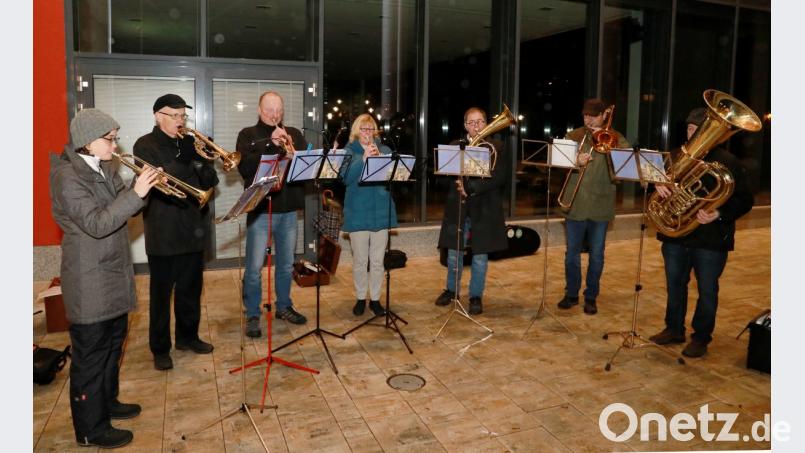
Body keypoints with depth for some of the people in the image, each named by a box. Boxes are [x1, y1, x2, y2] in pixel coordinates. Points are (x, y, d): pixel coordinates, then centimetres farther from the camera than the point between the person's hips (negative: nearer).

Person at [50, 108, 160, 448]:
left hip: (114, 274, 9)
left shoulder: (105, 170, 8)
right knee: (90, 355, 3)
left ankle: (107, 402, 39)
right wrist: (136, 193, -32)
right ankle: (92, 429, 16)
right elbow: (97, 223, -28)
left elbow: (121, 209, 9)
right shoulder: (68, 177, -19)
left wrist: (143, 187, -9)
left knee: (113, 344, 21)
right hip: (90, 284, -9)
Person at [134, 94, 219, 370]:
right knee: (161, 292, 5)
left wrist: (201, 161, -14)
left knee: (191, 288, 15)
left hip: (193, 229, 5)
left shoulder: (190, 144, 11)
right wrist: (184, 160, -26)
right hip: (163, 233, -5)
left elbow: (210, 182, 4)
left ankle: (188, 336, 31)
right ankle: (160, 349, 17)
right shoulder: (145, 145, -5)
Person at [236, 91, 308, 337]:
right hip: (260, 210, -3)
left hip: (289, 210, 4)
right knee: (254, 267, 0)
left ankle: (284, 306, 31)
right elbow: (244, 167, -14)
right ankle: (253, 315, 14)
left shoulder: (294, 134, 11)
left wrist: (291, 151, -18)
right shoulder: (248, 135, 1)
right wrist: (271, 145, -21)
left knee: (286, 264, 15)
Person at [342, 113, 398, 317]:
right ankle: (360, 298, 21)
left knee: (377, 261, 7)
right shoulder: (348, 151, 2)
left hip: (381, 212, 2)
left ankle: (375, 299, 19)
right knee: (360, 260, 6)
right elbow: (346, 178, -13)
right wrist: (364, 158, -22)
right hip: (357, 214, -2)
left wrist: (378, 157, -16)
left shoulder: (384, 150, 9)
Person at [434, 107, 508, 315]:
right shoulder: (455, 146, 8)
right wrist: (458, 183, -21)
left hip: (484, 210, -2)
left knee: (480, 255, 6)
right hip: (458, 208, 2)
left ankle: (476, 296, 21)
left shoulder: (497, 147, 1)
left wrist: (470, 187, -18)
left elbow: (499, 177, -11)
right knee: (454, 253, 10)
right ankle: (451, 289, 31)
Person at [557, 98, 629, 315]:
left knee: (596, 254, 8)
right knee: (572, 252, 9)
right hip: (575, 204, 1)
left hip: (601, 206, -1)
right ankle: (571, 294, 24)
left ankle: (591, 297, 21)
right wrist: (575, 160, -19)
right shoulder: (574, 136, 6)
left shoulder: (616, 138, 3)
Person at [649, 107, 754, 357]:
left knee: (707, 290, 7)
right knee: (674, 285, 14)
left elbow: (745, 200, -7)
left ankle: (701, 337, 21)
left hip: (711, 239, -4)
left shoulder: (727, 162, -7)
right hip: (675, 234, 5)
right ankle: (674, 329, 30)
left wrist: (719, 214, -24)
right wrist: (660, 184, -11)